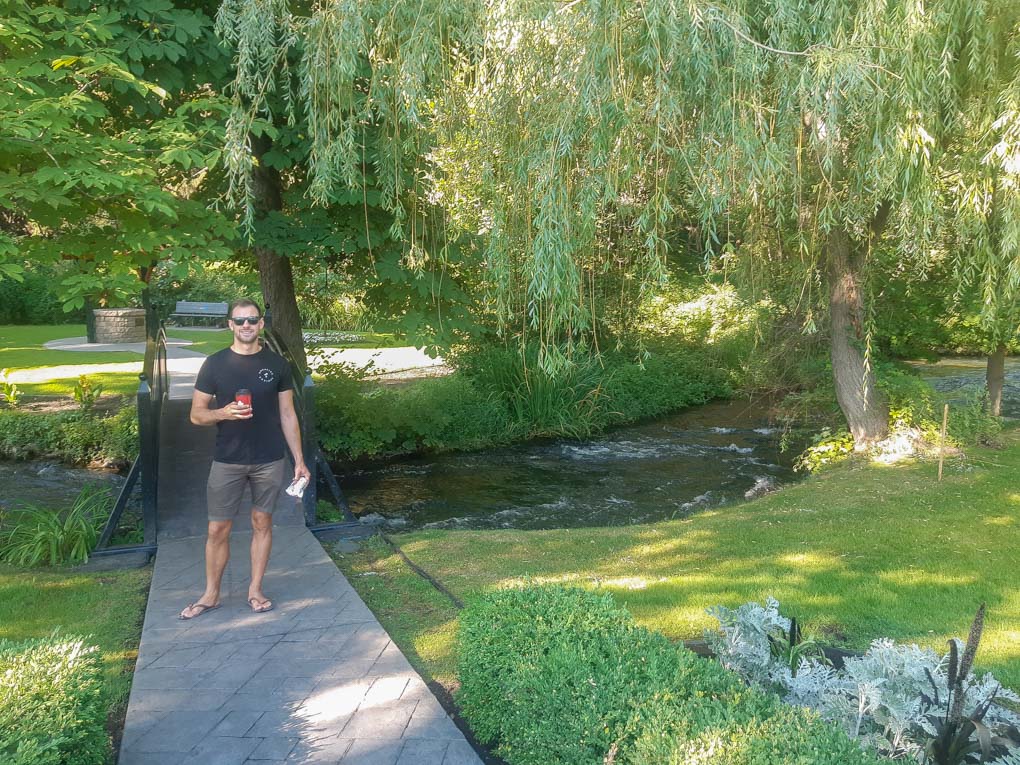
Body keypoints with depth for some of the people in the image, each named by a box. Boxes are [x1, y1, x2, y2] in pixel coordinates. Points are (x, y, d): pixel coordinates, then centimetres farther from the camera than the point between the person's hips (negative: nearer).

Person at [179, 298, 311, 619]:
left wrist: (299, 460, 2)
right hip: (227, 462, 0)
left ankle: (255, 590, 23)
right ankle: (211, 595, 21)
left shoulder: (277, 364, 1)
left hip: (270, 461, 1)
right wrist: (223, 413, -21)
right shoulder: (215, 364, -2)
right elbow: (196, 414, 1)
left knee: (262, 523, 9)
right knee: (218, 529, 4)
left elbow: (287, 415, 5)